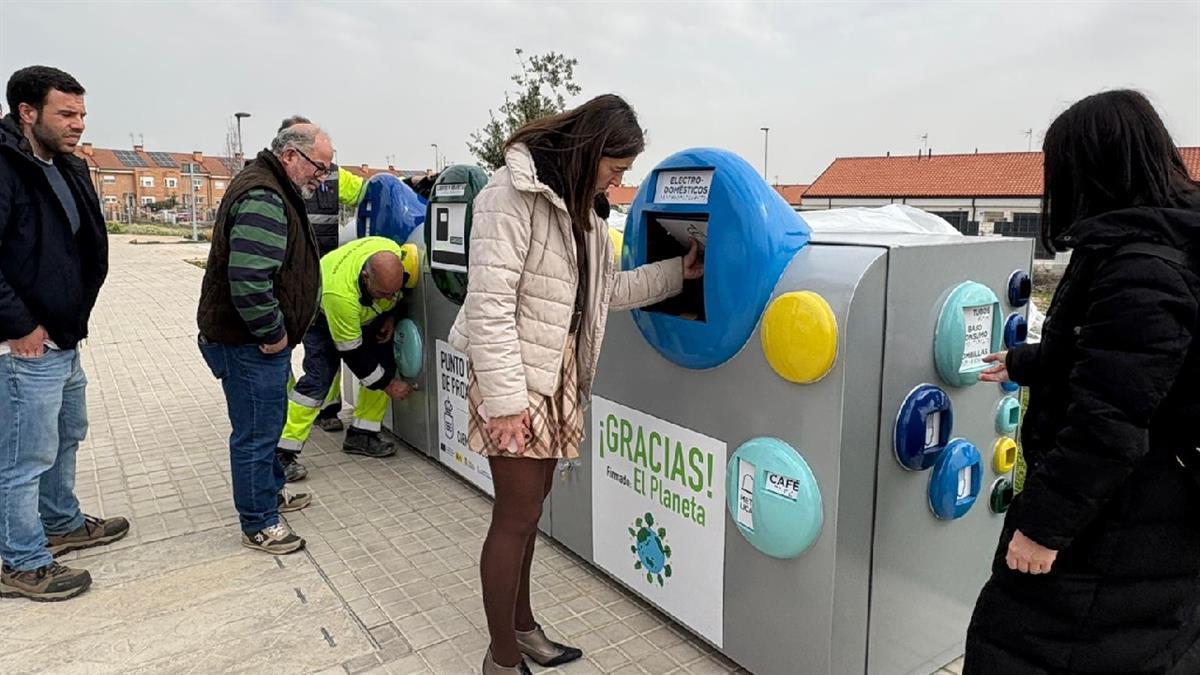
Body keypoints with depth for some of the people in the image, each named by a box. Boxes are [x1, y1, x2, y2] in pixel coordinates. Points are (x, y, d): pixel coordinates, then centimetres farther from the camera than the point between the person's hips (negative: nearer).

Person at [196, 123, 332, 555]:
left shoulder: (275, 190, 14)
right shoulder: (263, 199, -22)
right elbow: (248, 279, -33)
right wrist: (273, 333, -21)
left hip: (260, 338, 11)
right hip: (249, 342, -11)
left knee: (269, 421, 24)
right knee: (255, 433, 1)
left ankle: (271, 491, 42)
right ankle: (259, 525, 15)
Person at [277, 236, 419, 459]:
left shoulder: (395, 255, -31)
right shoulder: (340, 291, -45)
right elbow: (351, 353, -32)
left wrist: (391, 316, -13)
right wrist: (388, 384, -24)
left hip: (368, 313, 6)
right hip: (322, 314, -6)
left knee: (384, 363, -5)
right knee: (318, 378, -18)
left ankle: (361, 435, 5)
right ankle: (283, 451, -9)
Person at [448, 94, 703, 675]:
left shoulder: (583, 206, 12)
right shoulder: (513, 194, -16)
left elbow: (606, 290, 16)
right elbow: (488, 304, -21)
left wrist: (677, 272, 11)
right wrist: (505, 399, -23)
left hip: (558, 373, 8)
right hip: (516, 372, -8)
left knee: (530, 502, 17)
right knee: (517, 513, 0)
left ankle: (521, 626, 34)